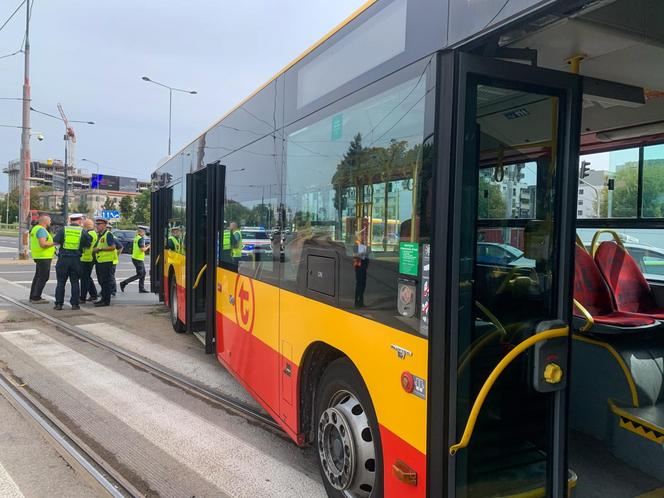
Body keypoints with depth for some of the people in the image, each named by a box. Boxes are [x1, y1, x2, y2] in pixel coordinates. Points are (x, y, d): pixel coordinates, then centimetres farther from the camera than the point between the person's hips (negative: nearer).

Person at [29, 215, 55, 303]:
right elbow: (43, 244, -26)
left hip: (39, 256, 11)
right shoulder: (41, 230, -16)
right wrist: (54, 243, -15)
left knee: (38, 276, 17)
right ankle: (36, 298, -5)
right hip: (44, 257, -11)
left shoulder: (35, 228, 16)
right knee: (43, 277, -6)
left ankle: (33, 296, 24)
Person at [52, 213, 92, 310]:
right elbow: (88, 244, 0)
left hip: (63, 258, 0)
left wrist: (62, 242, 16)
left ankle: (59, 304, 8)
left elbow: (55, 241, -4)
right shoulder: (83, 231, -1)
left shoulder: (63, 229, 0)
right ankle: (75, 304, 8)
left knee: (61, 282, 7)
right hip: (76, 259, 0)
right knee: (75, 282, 8)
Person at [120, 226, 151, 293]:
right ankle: (123, 283, -3)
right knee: (139, 275, -4)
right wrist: (148, 247, -5)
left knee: (143, 273, 14)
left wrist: (145, 246, 12)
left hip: (135, 257, 10)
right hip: (138, 259, -10)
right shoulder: (141, 239, -17)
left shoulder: (136, 238, 11)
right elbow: (143, 249, -22)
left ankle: (141, 289, 16)